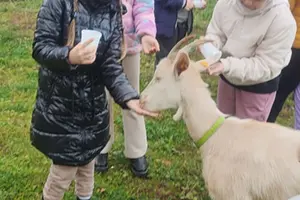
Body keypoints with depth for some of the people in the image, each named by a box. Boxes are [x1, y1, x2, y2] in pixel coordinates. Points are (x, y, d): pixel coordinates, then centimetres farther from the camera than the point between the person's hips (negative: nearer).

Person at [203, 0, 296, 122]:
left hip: (258, 86, -4)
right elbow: (215, 32, -4)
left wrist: (227, 66, -41)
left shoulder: (283, 20, -31)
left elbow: (266, 66, -28)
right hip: (227, 78, 5)